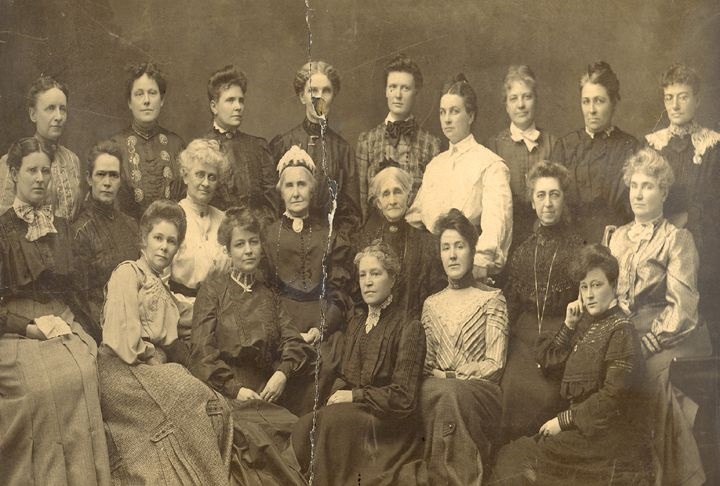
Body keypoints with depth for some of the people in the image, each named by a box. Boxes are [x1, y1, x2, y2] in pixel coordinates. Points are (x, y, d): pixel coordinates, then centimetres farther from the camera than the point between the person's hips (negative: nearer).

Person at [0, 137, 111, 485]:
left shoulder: (61, 227, 17)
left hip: (64, 330, 4)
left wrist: (67, 321, 5)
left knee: (82, 376, -25)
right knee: (41, 384, -28)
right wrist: (30, 326, -12)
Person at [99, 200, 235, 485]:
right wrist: (152, 357, -5)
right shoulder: (127, 274, 0)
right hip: (123, 372, -7)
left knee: (214, 405, -15)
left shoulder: (161, 287, 25)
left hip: (154, 370, 7)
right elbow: (122, 336, -12)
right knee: (190, 400, -27)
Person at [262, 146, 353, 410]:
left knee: (326, 365, -25)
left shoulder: (330, 236, 14)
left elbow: (339, 288, 7)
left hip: (326, 322, 0)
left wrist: (322, 327, -9)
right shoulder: (269, 234, 14)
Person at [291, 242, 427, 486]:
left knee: (331, 420, -31)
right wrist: (337, 397, -5)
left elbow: (403, 397, -9)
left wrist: (355, 395, -12)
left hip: (389, 420, -5)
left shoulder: (408, 328, -4)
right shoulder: (357, 322, 16)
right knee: (304, 427, -24)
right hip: (354, 410, 5)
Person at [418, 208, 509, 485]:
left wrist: (450, 376, -10)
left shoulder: (491, 299, 6)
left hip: (479, 393, -3)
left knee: (450, 393, -37)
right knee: (435, 390, -34)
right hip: (435, 389, 3)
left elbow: (495, 363, -1)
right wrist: (440, 378, -6)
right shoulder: (431, 304, 20)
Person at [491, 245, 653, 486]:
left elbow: (614, 395, -18)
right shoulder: (585, 324, 13)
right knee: (510, 455, -6)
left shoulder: (621, 330, -11)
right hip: (583, 429, 7)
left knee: (513, 458, -14)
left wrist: (564, 420, -14)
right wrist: (569, 325, 2)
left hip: (610, 437, -7)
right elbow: (547, 359, 14)